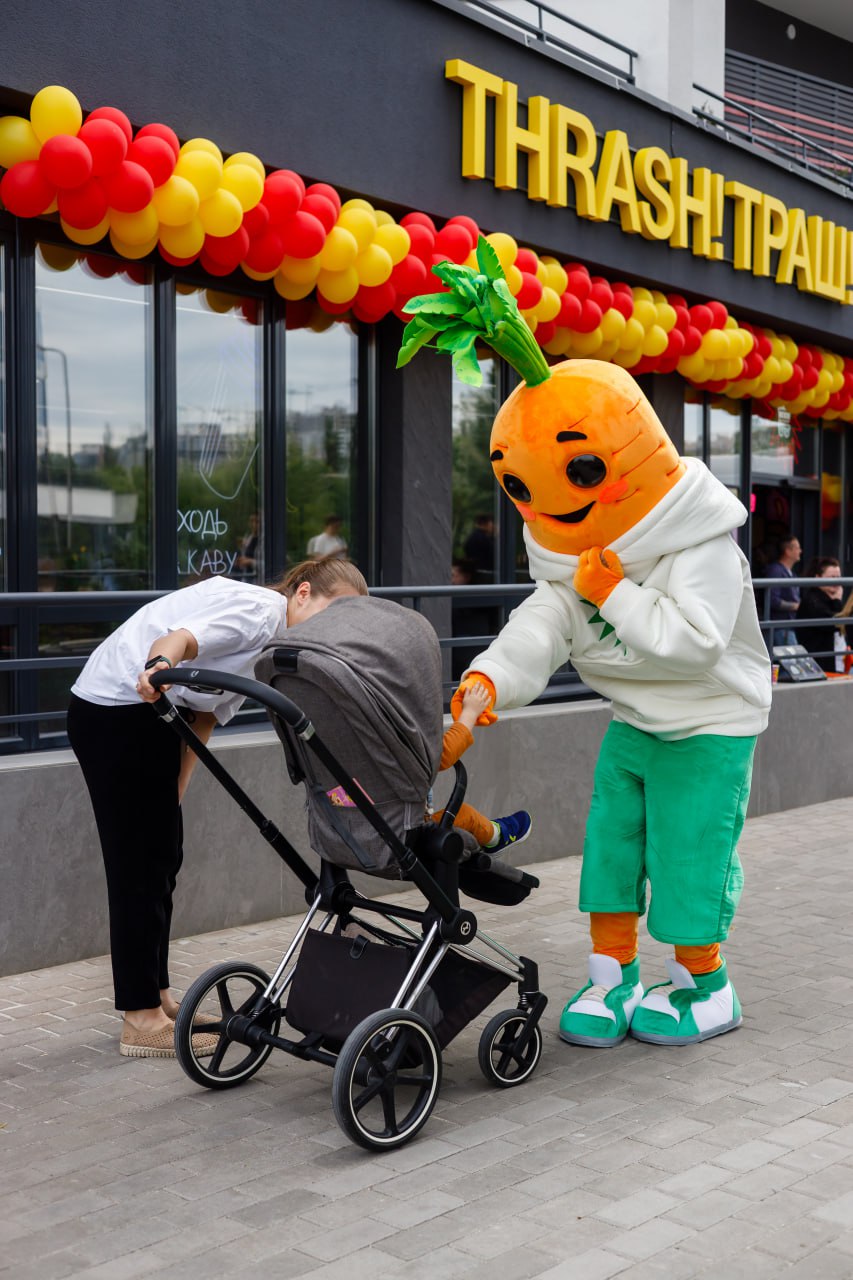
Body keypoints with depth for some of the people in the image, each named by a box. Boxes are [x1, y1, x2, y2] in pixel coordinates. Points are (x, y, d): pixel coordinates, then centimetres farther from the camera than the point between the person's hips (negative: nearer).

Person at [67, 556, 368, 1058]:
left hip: (150, 715, 10)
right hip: (117, 711, -10)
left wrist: (174, 794, 4)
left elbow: (207, 715, 11)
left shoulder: (273, 641, 13)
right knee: (141, 864, -7)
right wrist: (159, 665, -55)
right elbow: (179, 637, -33)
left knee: (163, 857, 15)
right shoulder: (262, 609, -16)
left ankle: (157, 998, 27)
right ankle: (142, 1021, 0)